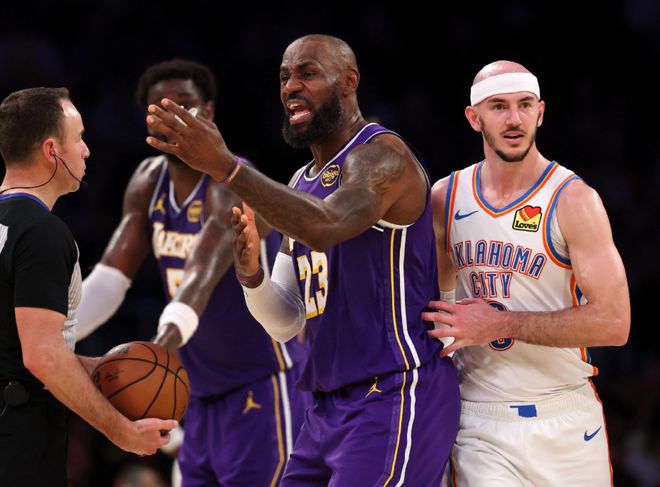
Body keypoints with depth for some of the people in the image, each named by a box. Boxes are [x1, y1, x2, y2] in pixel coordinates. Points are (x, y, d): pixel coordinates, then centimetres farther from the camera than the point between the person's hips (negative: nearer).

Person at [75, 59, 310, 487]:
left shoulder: (233, 184, -21)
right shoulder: (149, 181, 4)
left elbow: (203, 272, -39)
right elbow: (109, 278, 1)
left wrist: (168, 337, -57)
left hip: (264, 386, -8)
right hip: (205, 393, 8)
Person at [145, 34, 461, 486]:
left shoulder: (381, 155, -9)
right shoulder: (302, 185, 17)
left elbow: (327, 226, -32)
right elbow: (287, 323, 15)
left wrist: (226, 166, -37)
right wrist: (250, 273, -6)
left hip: (396, 397, -9)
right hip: (329, 407, 9)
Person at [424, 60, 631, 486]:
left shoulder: (573, 199, -9)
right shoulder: (445, 197, 6)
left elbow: (613, 322, -17)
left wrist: (500, 325, -17)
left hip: (565, 421, -2)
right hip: (480, 424, 2)